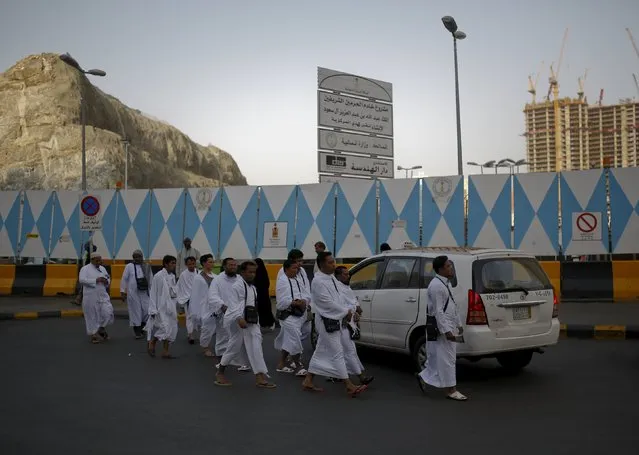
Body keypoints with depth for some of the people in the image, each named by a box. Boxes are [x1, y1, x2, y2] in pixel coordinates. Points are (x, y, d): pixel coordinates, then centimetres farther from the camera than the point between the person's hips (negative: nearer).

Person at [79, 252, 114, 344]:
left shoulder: (102, 269, 13)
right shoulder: (85, 269, -4)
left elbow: (108, 279, 21)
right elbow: (82, 280, -18)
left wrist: (107, 281, -4)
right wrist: (96, 280, -23)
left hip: (103, 296, 5)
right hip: (91, 297, -5)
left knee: (108, 312, -5)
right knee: (92, 316, 3)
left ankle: (102, 328, 18)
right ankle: (94, 334, 16)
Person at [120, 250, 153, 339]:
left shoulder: (147, 267, 6)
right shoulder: (129, 266, 0)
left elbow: (151, 280, 9)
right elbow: (124, 279, 1)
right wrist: (123, 291, -3)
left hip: (145, 293, 2)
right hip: (133, 293, -2)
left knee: (147, 310, -2)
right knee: (135, 312, 2)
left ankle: (141, 327, 24)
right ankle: (137, 332, 15)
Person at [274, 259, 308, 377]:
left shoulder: (295, 280, 12)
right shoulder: (282, 281, -13)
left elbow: (300, 295, 16)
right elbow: (281, 301, -18)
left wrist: (303, 301, -5)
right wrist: (295, 302, -23)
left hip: (297, 314, 8)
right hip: (287, 315, -8)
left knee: (288, 340, 16)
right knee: (295, 339, -12)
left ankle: (282, 364, 28)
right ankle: (299, 367, -6)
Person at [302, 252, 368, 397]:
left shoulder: (331, 278, 10)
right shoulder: (318, 281, -19)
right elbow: (328, 303, -21)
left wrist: (346, 311, 5)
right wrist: (346, 312, -13)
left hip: (334, 320, 10)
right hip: (327, 321, -10)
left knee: (321, 352, 15)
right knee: (337, 353, -6)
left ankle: (308, 381, 24)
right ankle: (350, 386, -1)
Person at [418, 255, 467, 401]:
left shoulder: (446, 283, 14)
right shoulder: (436, 285, -19)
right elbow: (438, 311, -23)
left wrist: (458, 325, 21)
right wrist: (446, 331, -24)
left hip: (449, 326, 10)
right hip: (442, 327, -10)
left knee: (439, 357, 16)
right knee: (446, 358, -2)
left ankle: (425, 377, 29)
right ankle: (450, 390, 6)